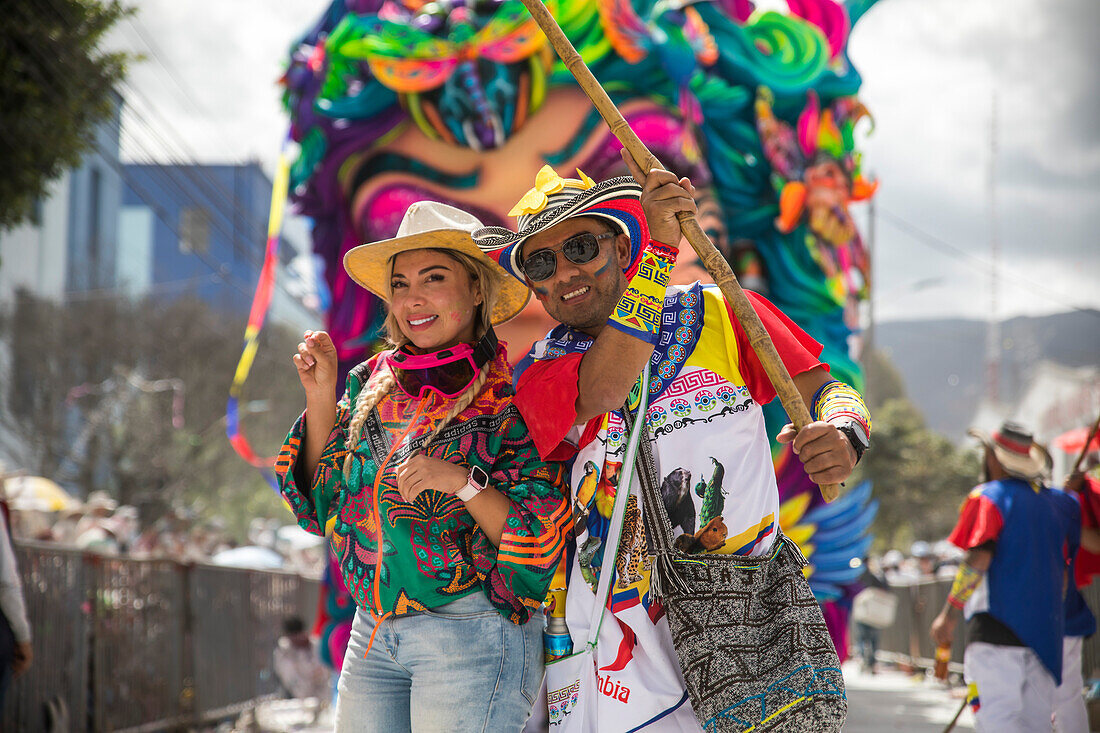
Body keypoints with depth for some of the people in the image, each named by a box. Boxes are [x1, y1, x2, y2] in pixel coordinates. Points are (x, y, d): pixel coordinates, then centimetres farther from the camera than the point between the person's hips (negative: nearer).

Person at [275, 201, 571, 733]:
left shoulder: (511, 399, -8)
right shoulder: (372, 382, 7)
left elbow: (544, 543, -11)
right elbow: (323, 505, 11)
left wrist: (465, 482, -24)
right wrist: (321, 396, 2)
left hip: (473, 633, -5)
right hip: (372, 632, 5)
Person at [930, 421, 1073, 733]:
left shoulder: (987, 497, -3)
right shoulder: (1053, 502, 17)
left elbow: (978, 559, -15)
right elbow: (1064, 571, 18)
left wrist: (949, 614, -11)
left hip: (997, 624, -7)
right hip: (1045, 630, 7)